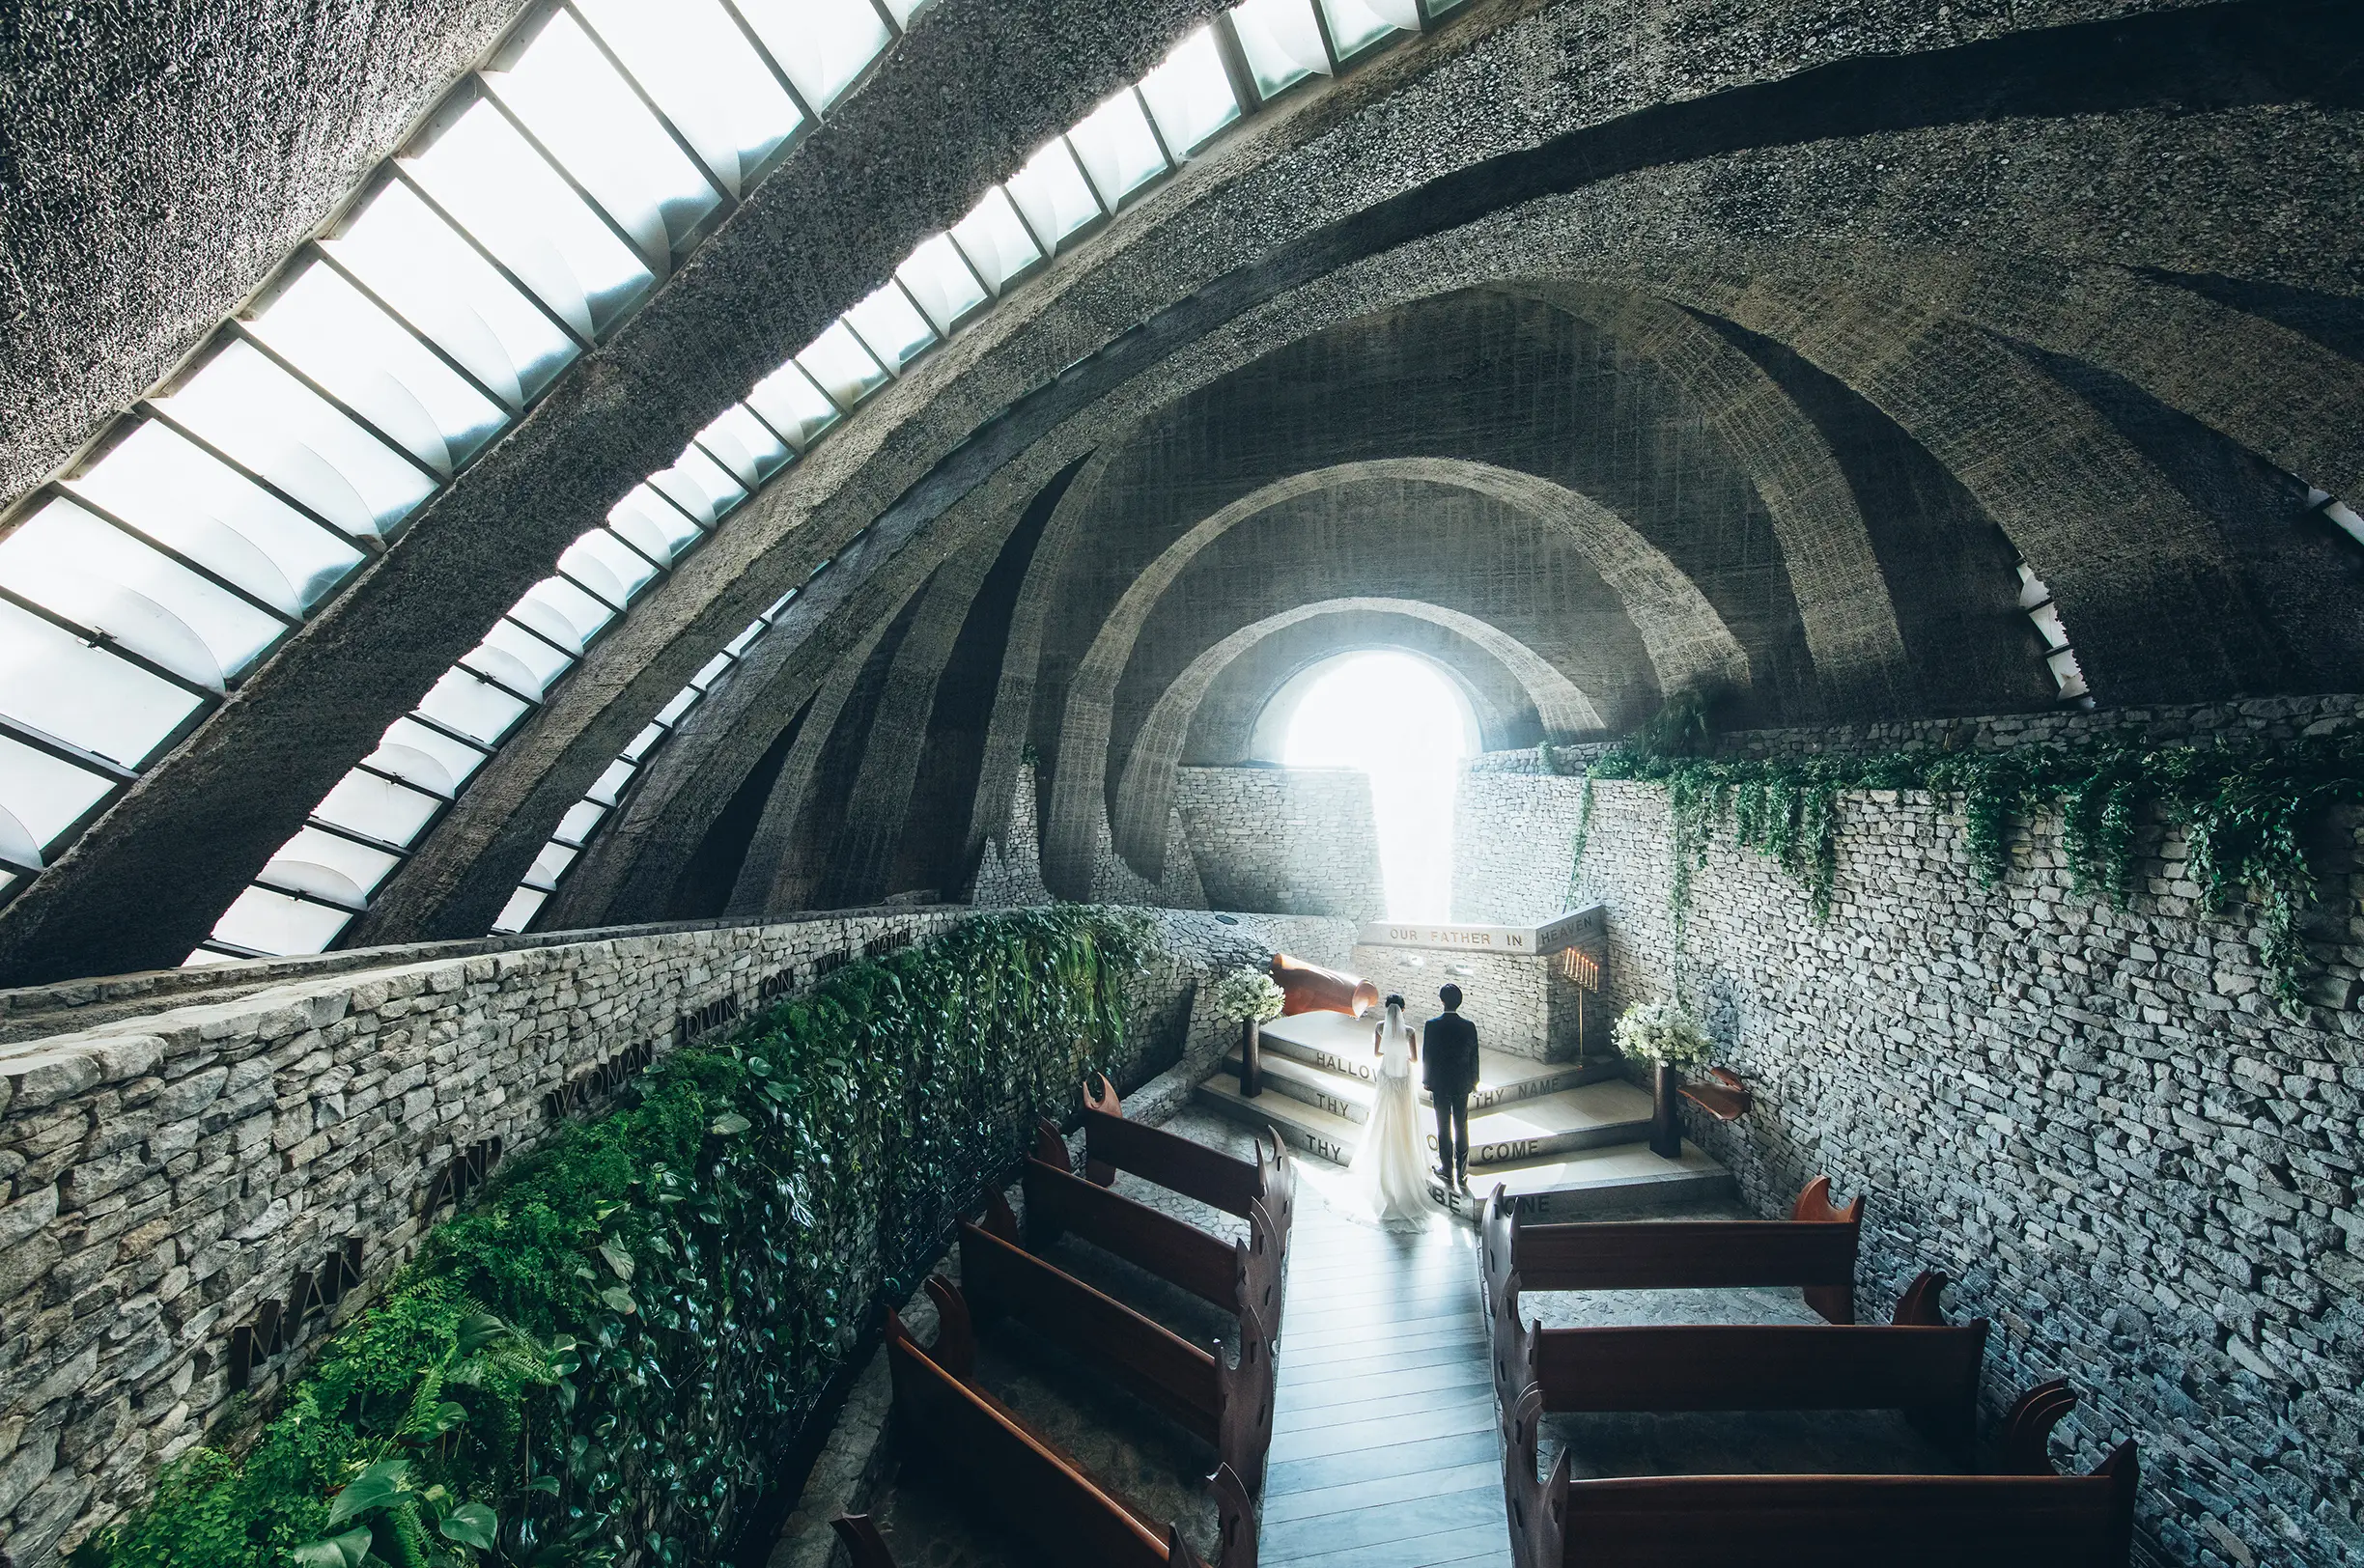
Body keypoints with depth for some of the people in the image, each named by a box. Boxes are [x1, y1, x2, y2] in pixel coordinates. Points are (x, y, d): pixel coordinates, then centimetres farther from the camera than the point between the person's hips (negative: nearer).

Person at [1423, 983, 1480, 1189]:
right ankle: (1462, 1172, 22)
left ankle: (1447, 1169, 21)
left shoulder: (1432, 1026, -16)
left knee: (1444, 1127, 11)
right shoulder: (1469, 1027, -11)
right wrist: (1474, 1082, 12)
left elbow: (1427, 1056, -10)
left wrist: (1427, 1082, 3)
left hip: (1439, 1084, -2)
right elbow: (1474, 1058, -2)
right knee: (1461, 1128, 13)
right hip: (1462, 1084, 2)